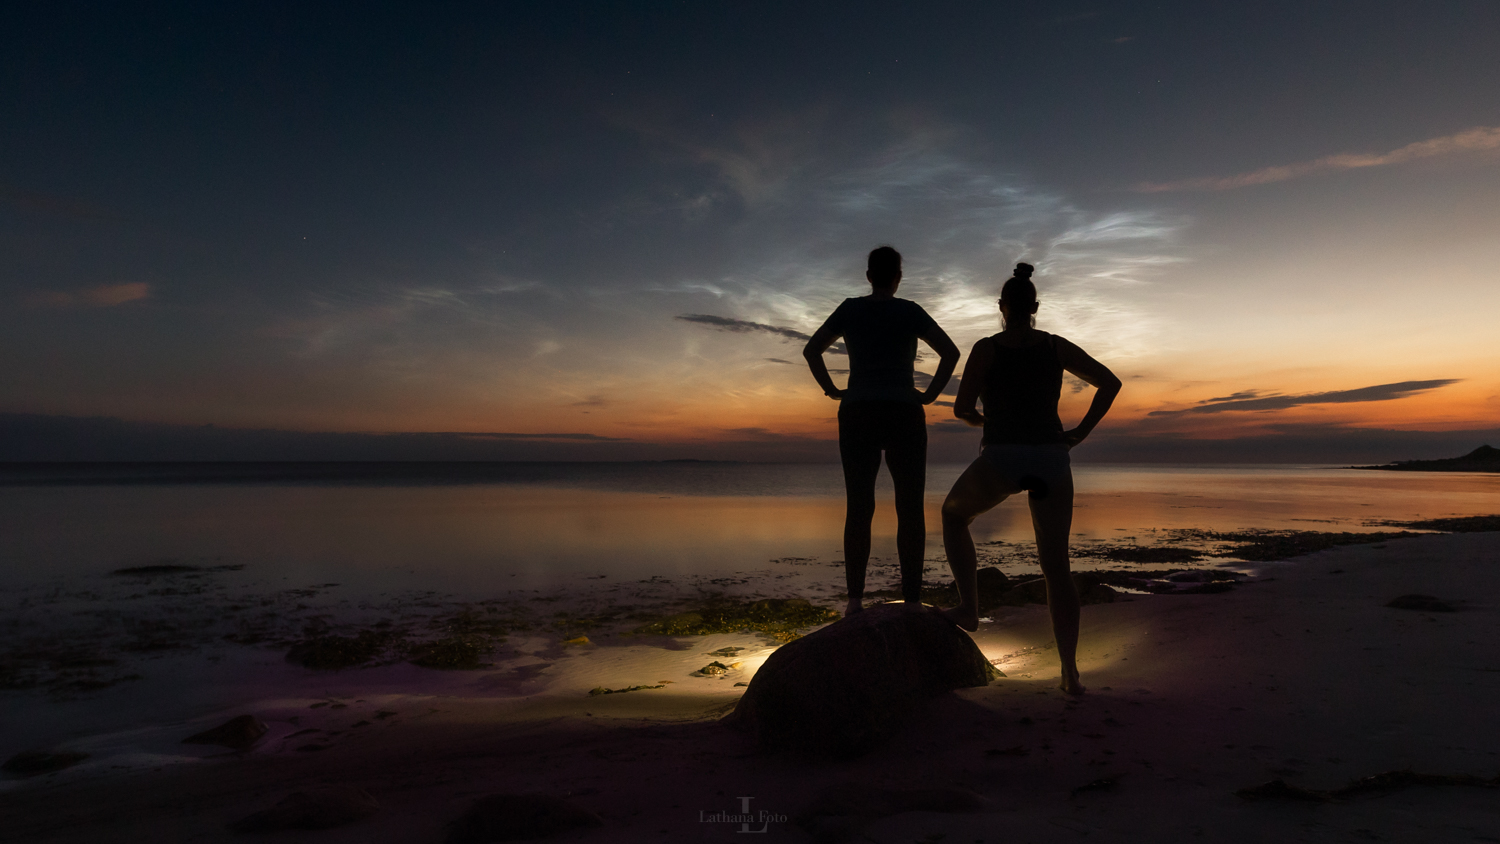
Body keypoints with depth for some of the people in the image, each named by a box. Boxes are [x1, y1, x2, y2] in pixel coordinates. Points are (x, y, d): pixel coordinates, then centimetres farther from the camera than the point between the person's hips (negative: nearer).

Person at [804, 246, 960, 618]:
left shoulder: (850, 309, 7)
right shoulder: (910, 311, 2)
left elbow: (811, 350, 3)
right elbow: (950, 352, -5)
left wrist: (832, 390, 6)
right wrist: (930, 395, 1)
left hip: (857, 418, 2)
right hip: (904, 418, -2)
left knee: (859, 508, 3)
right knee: (910, 509, 2)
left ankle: (855, 600, -1)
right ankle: (912, 599, -1)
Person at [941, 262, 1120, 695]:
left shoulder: (987, 348, -1)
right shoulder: (1057, 346, 9)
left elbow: (961, 407, -3)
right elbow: (1110, 382, 7)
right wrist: (1080, 432, 9)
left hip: (1001, 461, -3)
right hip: (1052, 461, 3)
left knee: (954, 513, 27)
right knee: (1056, 567, 11)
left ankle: (969, 608, 18)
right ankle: (1070, 671, 7)